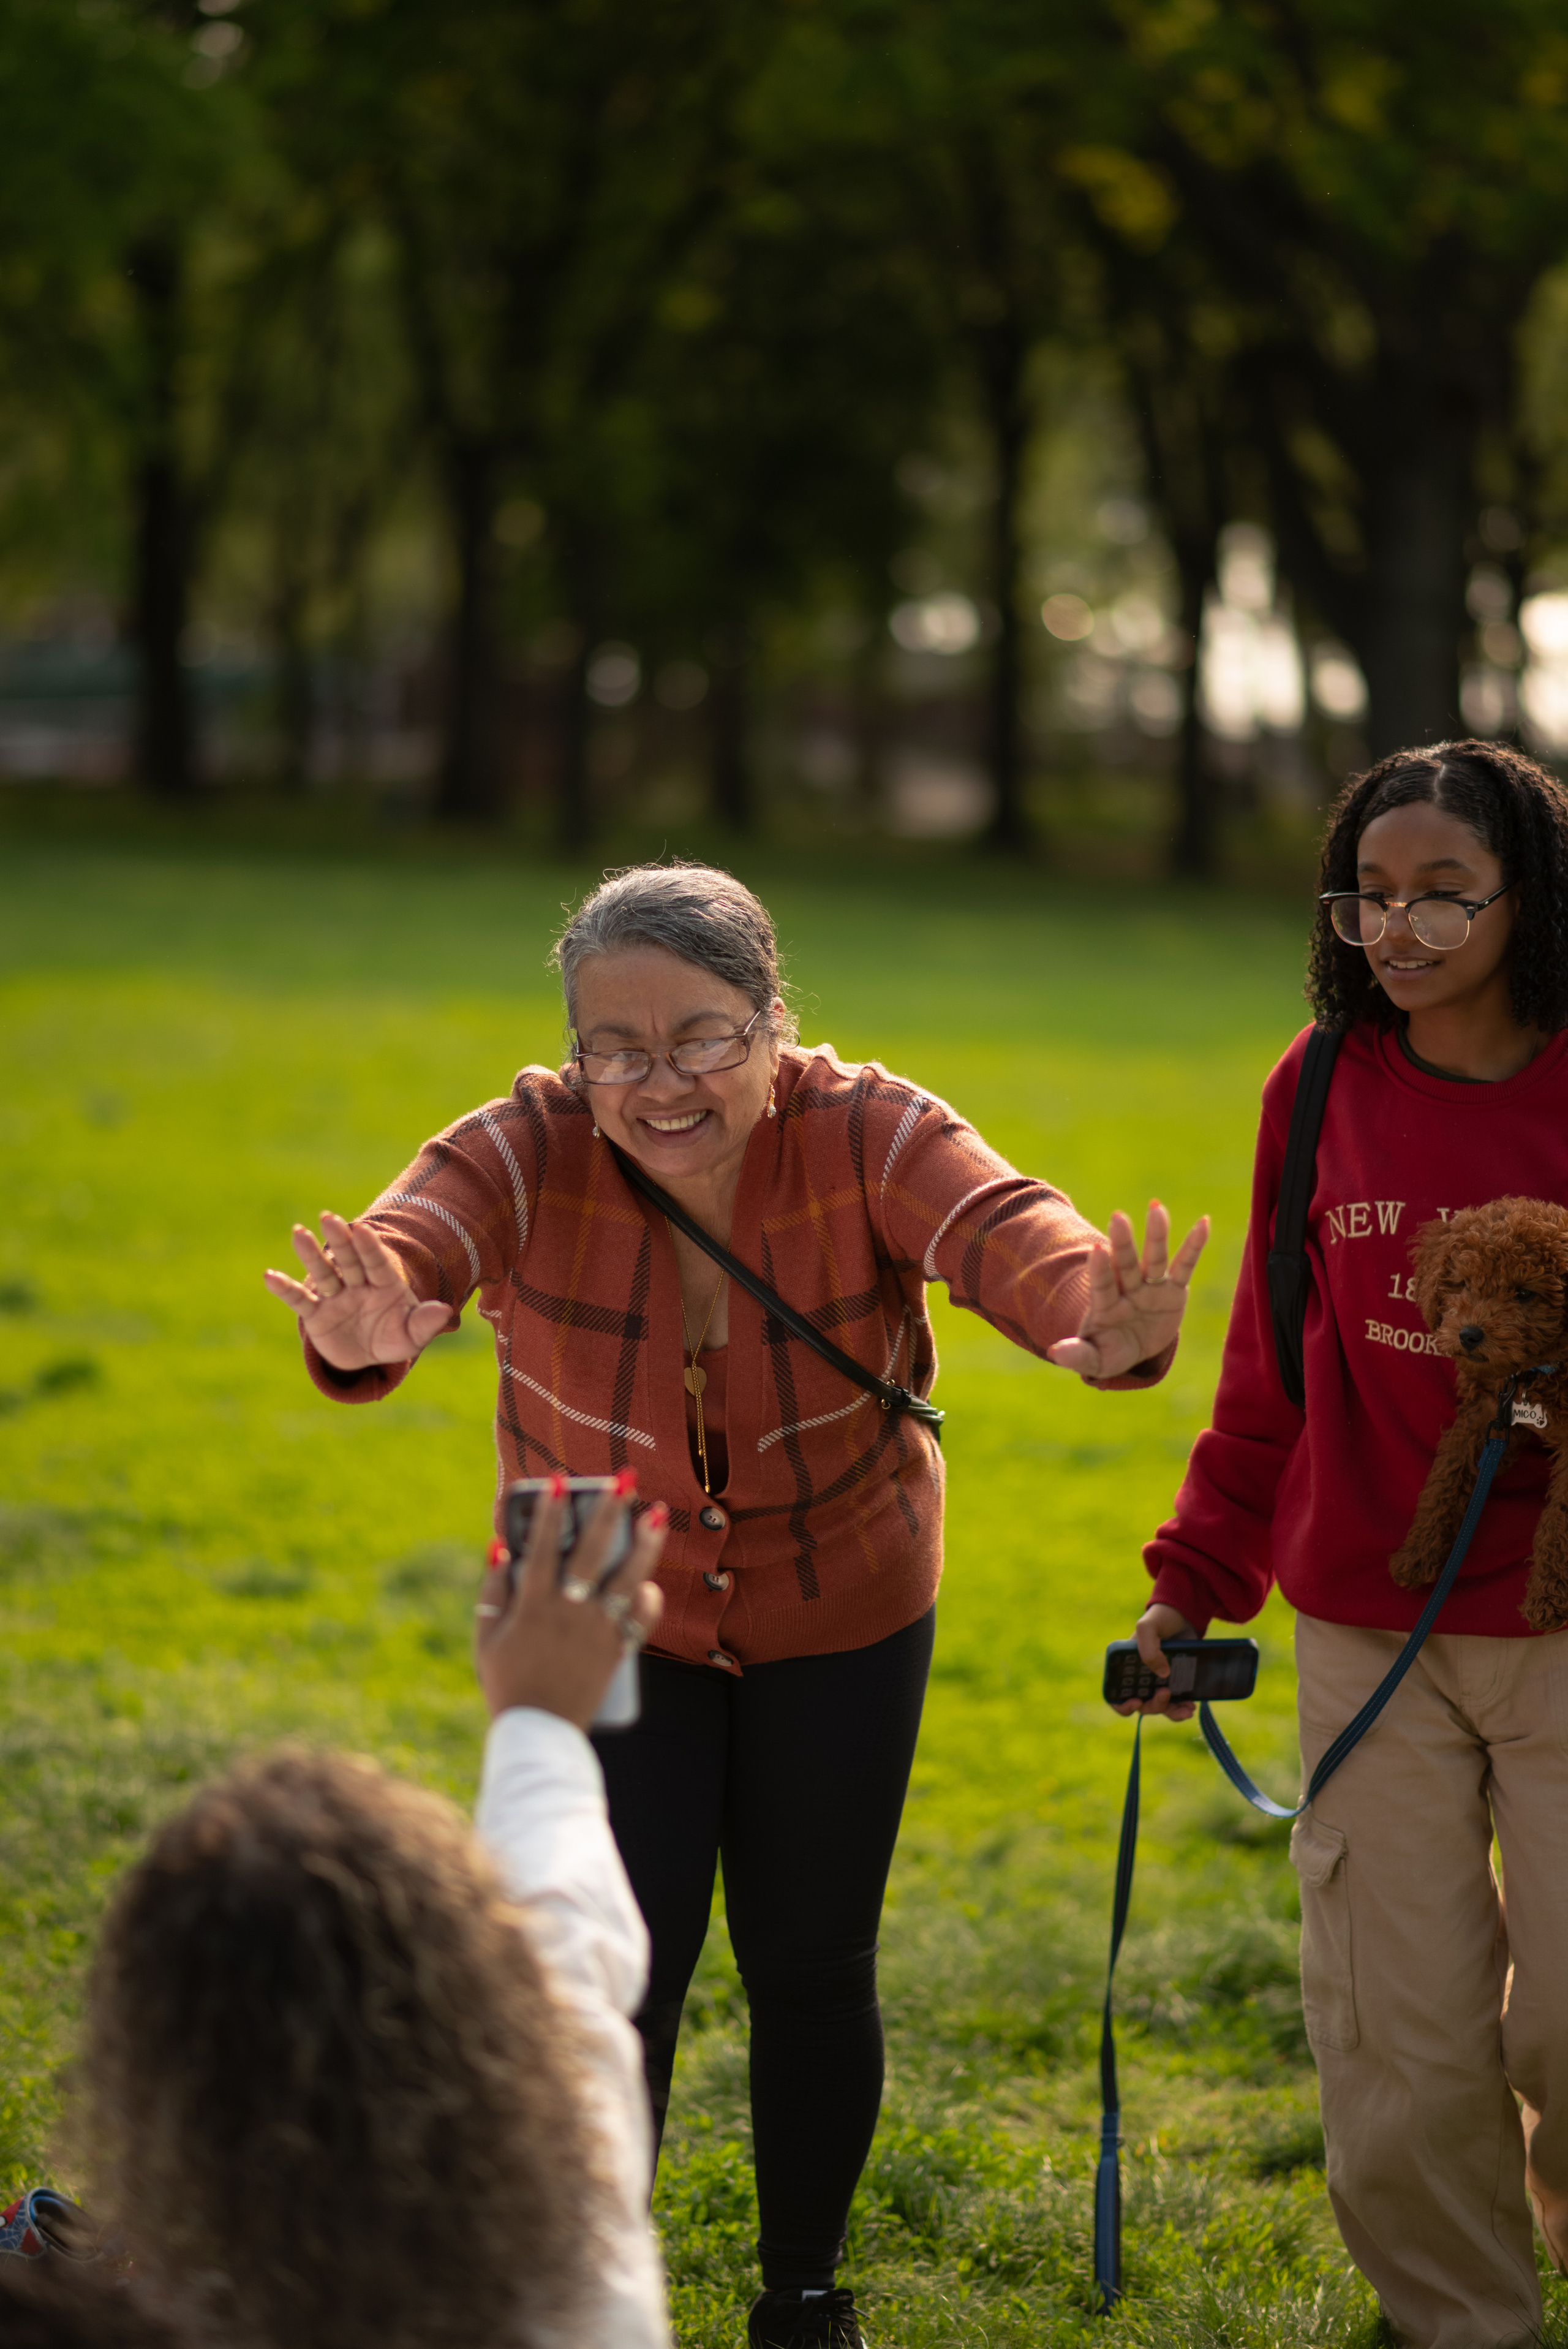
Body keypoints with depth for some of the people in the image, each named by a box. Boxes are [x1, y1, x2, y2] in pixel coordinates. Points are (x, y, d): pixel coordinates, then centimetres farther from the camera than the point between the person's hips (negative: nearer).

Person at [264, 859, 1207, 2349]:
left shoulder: (867, 1135, -24)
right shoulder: (529, 1153, -24)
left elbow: (1007, 1233, -42)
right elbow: (410, 1241, -43)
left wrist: (1103, 1325, -66)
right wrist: (364, 1334, -68)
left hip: (840, 1625, 1)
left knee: (812, 1974, 10)